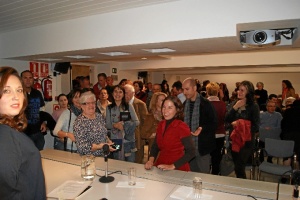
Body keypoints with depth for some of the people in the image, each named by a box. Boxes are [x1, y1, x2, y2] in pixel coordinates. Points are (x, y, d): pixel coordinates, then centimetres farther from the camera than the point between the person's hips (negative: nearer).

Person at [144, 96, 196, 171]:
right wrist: (151, 160, -4)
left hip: (178, 170, -4)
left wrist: (172, 166, -16)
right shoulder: (161, 124, 5)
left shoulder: (182, 127, -11)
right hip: (160, 167, 4)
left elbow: (191, 152, -13)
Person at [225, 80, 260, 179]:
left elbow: (256, 127, -10)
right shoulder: (234, 103, 4)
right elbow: (226, 120, -3)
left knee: (239, 168, -8)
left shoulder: (254, 106, -9)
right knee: (237, 167, 14)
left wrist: (240, 125, -16)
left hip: (247, 140, -5)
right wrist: (235, 107, -12)